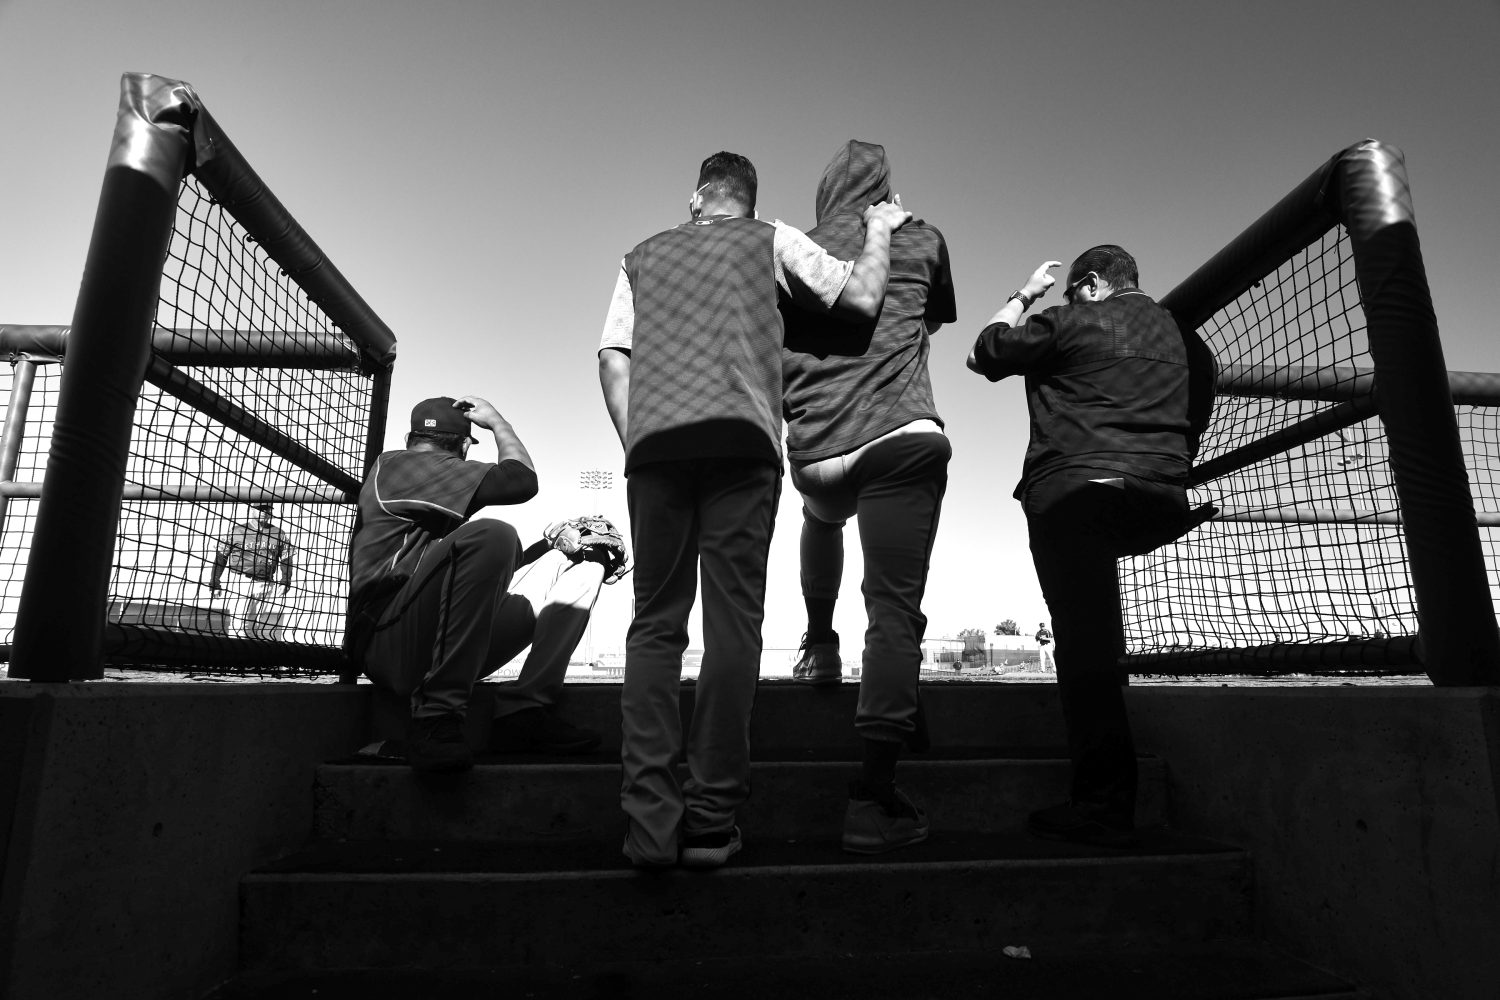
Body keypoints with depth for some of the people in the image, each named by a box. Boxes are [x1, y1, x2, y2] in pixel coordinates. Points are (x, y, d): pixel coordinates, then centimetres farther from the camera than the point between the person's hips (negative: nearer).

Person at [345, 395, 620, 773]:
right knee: (492, 534, -32)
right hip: (391, 646, -9)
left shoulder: (438, 509, 29)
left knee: (585, 568, 8)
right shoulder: (393, 465, 1)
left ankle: (523, 711, -13)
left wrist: (550, 545, 6)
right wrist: (497, 422, 7)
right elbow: (522, 479, -9)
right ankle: (435, 724, -29)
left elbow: (487, 578, 22)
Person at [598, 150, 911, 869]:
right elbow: (863, 299, 13)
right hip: (742, 438, -2)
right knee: (732, 622, -4)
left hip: (653, 440, 3)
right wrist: (879, 230, 29)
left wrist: (635, 447, 13)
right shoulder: (772, 241, 20)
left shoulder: (642, 257, 28)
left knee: (655, 624, 2)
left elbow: (613, 360, 15)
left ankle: (649, 822, -5)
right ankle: (710, 824, -5)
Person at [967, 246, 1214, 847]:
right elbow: (1193, 426, 24)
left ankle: (1105, 805, -9)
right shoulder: (1188, 343, 22)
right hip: (1162, 500, 7)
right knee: (1098, 634, 25)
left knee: (1083, 640, -8)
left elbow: (982, 355, 12)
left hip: (1075, 491, -7)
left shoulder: (1072, 323, 3)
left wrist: (1024, 295, 25)